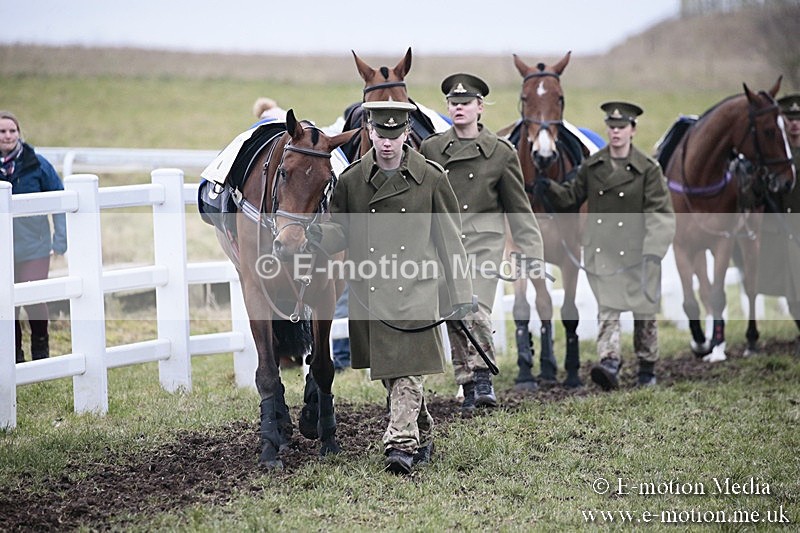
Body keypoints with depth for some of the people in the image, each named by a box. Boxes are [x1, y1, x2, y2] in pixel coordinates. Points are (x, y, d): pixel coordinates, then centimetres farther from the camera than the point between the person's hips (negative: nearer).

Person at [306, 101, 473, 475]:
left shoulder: (431, 179, -1)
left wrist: (461, 294, 3)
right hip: (368, 292, 3)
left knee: (408, 371, -11)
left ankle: (401, 445, -11)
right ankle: (422, 436, 29)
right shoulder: (351, 180, 4)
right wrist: (320, 236, -14)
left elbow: (450, 240, 4)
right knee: (386, 373, 11)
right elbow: (341, 231, 10)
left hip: (414, 291, -3)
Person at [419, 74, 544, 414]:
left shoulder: (501, 153, 2)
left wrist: (532, 255, 1)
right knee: (453, 317, 3)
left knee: (475, 312, -18)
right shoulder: (430, 150, 7)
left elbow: (519, 208, 6)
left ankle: (483, 376, -2)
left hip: (484, 244, -3)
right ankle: (468, 387, 14)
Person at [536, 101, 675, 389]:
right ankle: (609, 363, -18)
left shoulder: (648, 169, -5)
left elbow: (660, 212, -9)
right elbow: (572, 196, 13)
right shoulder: (592, 166, 5)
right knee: (607, 309, -8)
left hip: (636, 251, -2)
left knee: (644, 310, 8)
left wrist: (654, 250, -20)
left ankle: (647, 369, 22)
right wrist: (550, 188, -7)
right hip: (601, 250, 2)